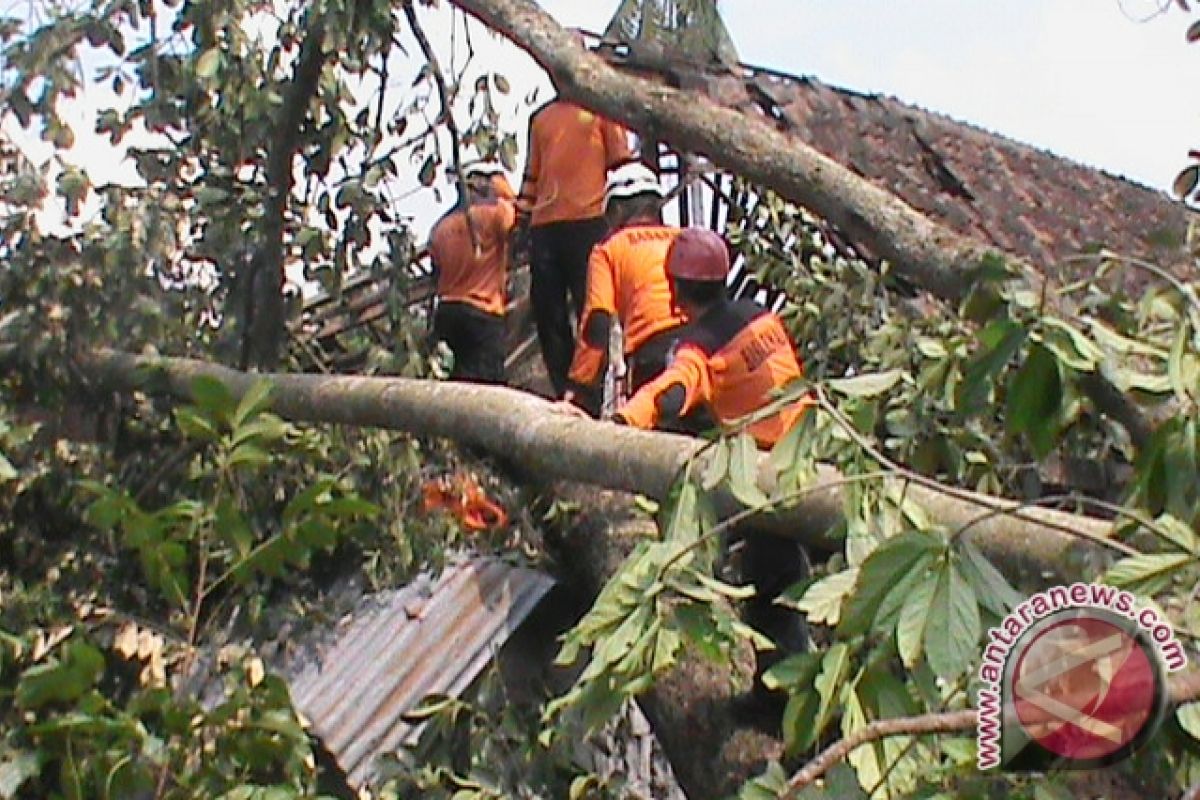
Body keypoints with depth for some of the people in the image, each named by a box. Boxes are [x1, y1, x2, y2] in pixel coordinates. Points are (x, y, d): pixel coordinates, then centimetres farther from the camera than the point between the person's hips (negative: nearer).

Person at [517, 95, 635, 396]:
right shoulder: (541, 118, 22)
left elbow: (621, 165, 2)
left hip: (589, 222, -5)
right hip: (544, 227, 5)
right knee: (548, 314, 3)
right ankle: (564, 391, 10)